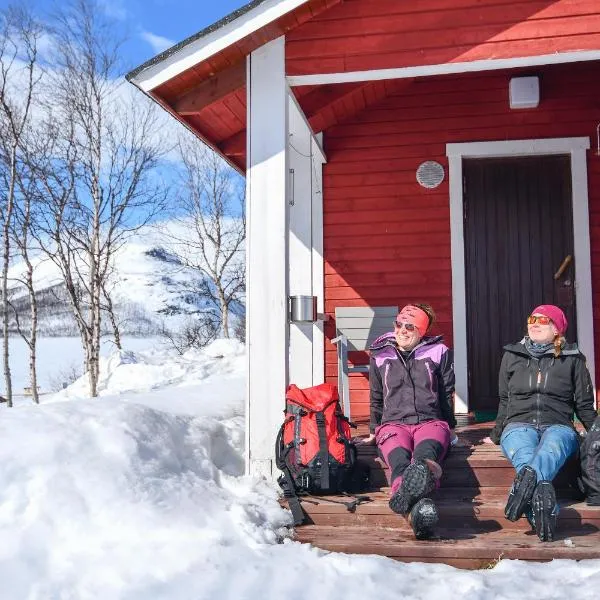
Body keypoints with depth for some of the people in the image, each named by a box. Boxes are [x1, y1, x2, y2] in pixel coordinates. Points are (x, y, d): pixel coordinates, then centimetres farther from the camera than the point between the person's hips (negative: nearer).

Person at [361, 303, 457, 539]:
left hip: (430, 422, 0)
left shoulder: (438, 353, 15)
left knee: (426, 451, -41)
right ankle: (418, 507, -70)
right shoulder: (380, 356, 18)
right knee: (400, 460, -38)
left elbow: (446, 394, 23)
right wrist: (374, 431, 32)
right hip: (393, 423, 0)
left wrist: (449, 427, 27)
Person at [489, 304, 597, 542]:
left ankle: (527, 479, -69)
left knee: (552, 445, -41)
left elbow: (584, 405, 18)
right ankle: (544, 500, -64)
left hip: (558, 426, -1)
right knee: (524, 452, -39)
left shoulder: (572, 359, 15)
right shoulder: (512, 356, 18)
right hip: (519, 424, 1)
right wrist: (497, 433, 27)